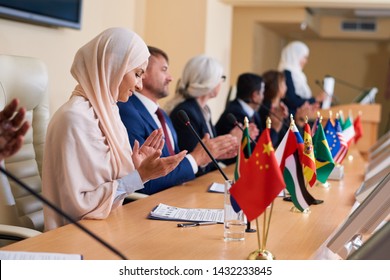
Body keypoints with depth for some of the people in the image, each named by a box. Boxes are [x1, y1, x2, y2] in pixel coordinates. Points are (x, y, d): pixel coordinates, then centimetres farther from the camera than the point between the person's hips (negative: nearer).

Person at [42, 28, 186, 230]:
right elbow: (77, 206, -19)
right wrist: (139, 176, -17)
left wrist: (136, 168, 0)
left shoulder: (106, 111, 9)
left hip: (108, 225, 8)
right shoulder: (75, 118, -17)